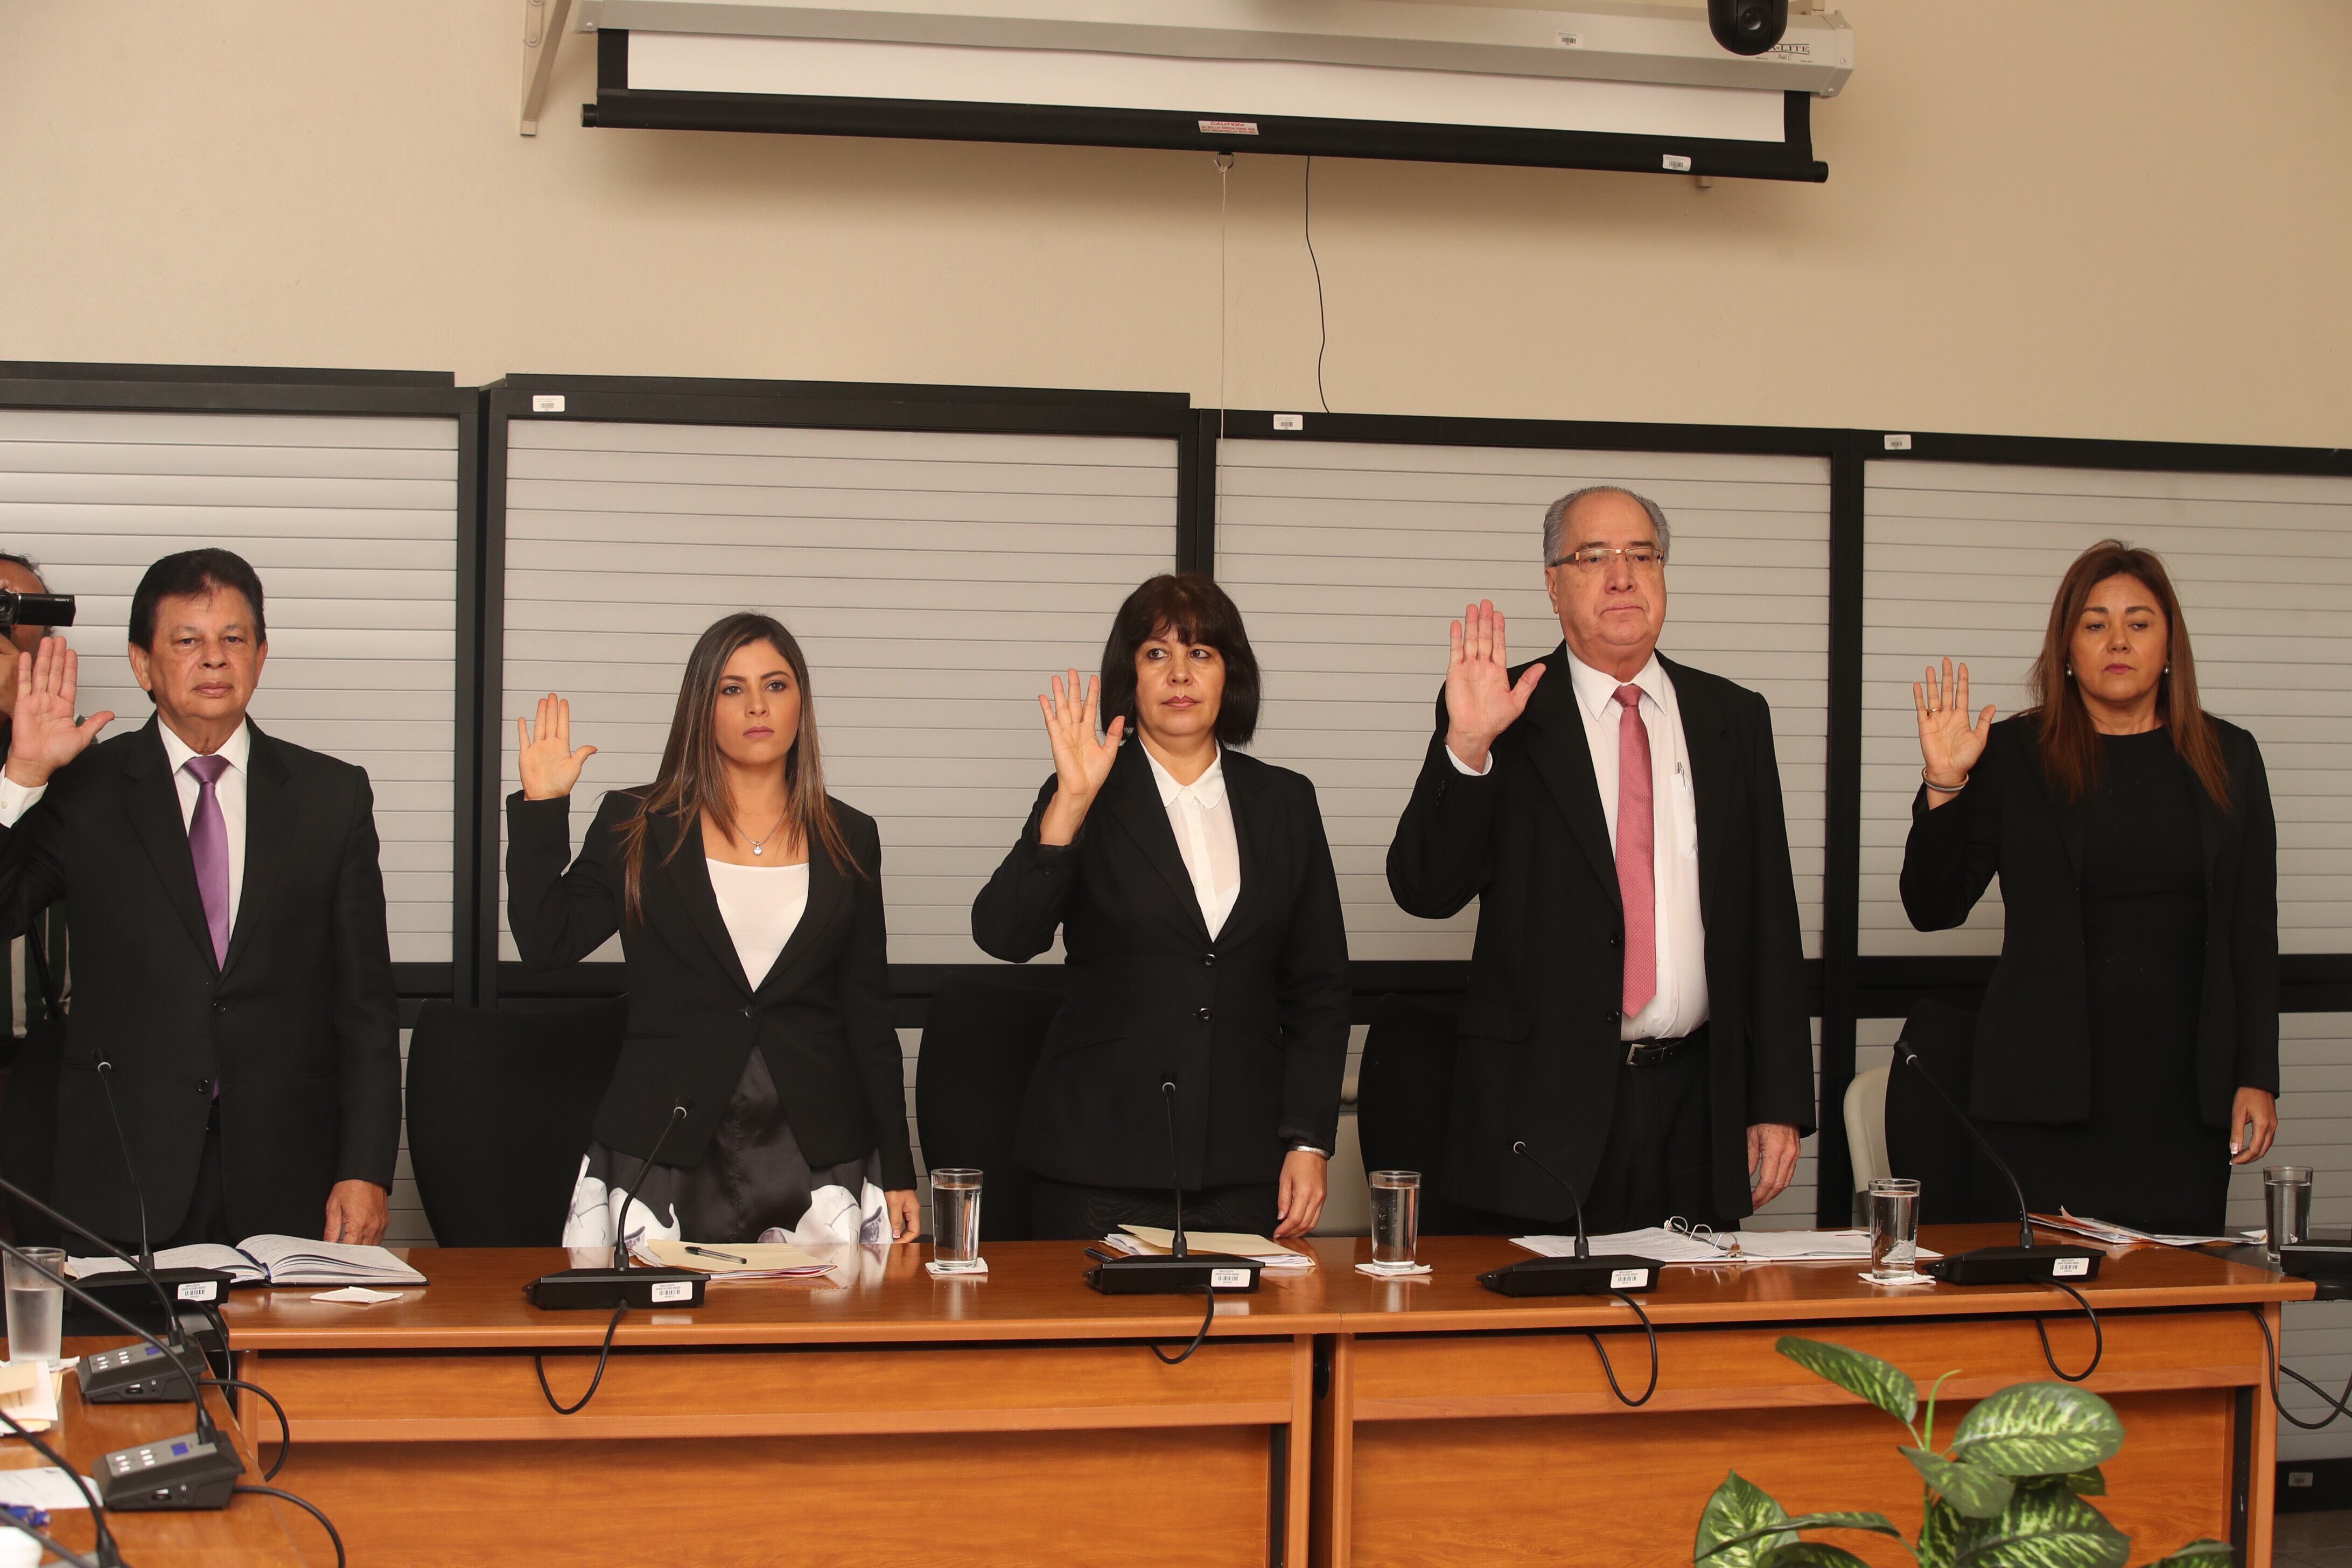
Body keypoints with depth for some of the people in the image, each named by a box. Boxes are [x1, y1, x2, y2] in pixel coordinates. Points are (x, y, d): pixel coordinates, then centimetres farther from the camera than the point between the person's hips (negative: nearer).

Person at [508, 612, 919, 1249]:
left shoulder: (849, 839, 10)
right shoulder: (636, 827, 7)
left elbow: (869, 1017, 11)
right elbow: (546, 945, -3)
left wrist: (898, 1173, 7)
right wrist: (541, 807, -9)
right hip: (668, 1157, -1)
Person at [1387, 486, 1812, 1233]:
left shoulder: (1735, 719, 11)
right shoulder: (1507, 716, 2)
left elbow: (1770, 916, 10)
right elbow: (1424, 890, -8)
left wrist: (1779, 1102, 6)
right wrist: (1466, 746, -23)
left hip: (1695, 1110, 3)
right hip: (1545, 1109, -3)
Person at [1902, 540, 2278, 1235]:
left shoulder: (2227, 759, 10)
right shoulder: (2014, 754, 3)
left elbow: (2254, 933, 10)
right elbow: (1933, 909, 2)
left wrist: (2257, 1079, 3)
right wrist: (1944, 785, -12)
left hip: (2185, 1089, 2)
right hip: (2047, 1096, -2)